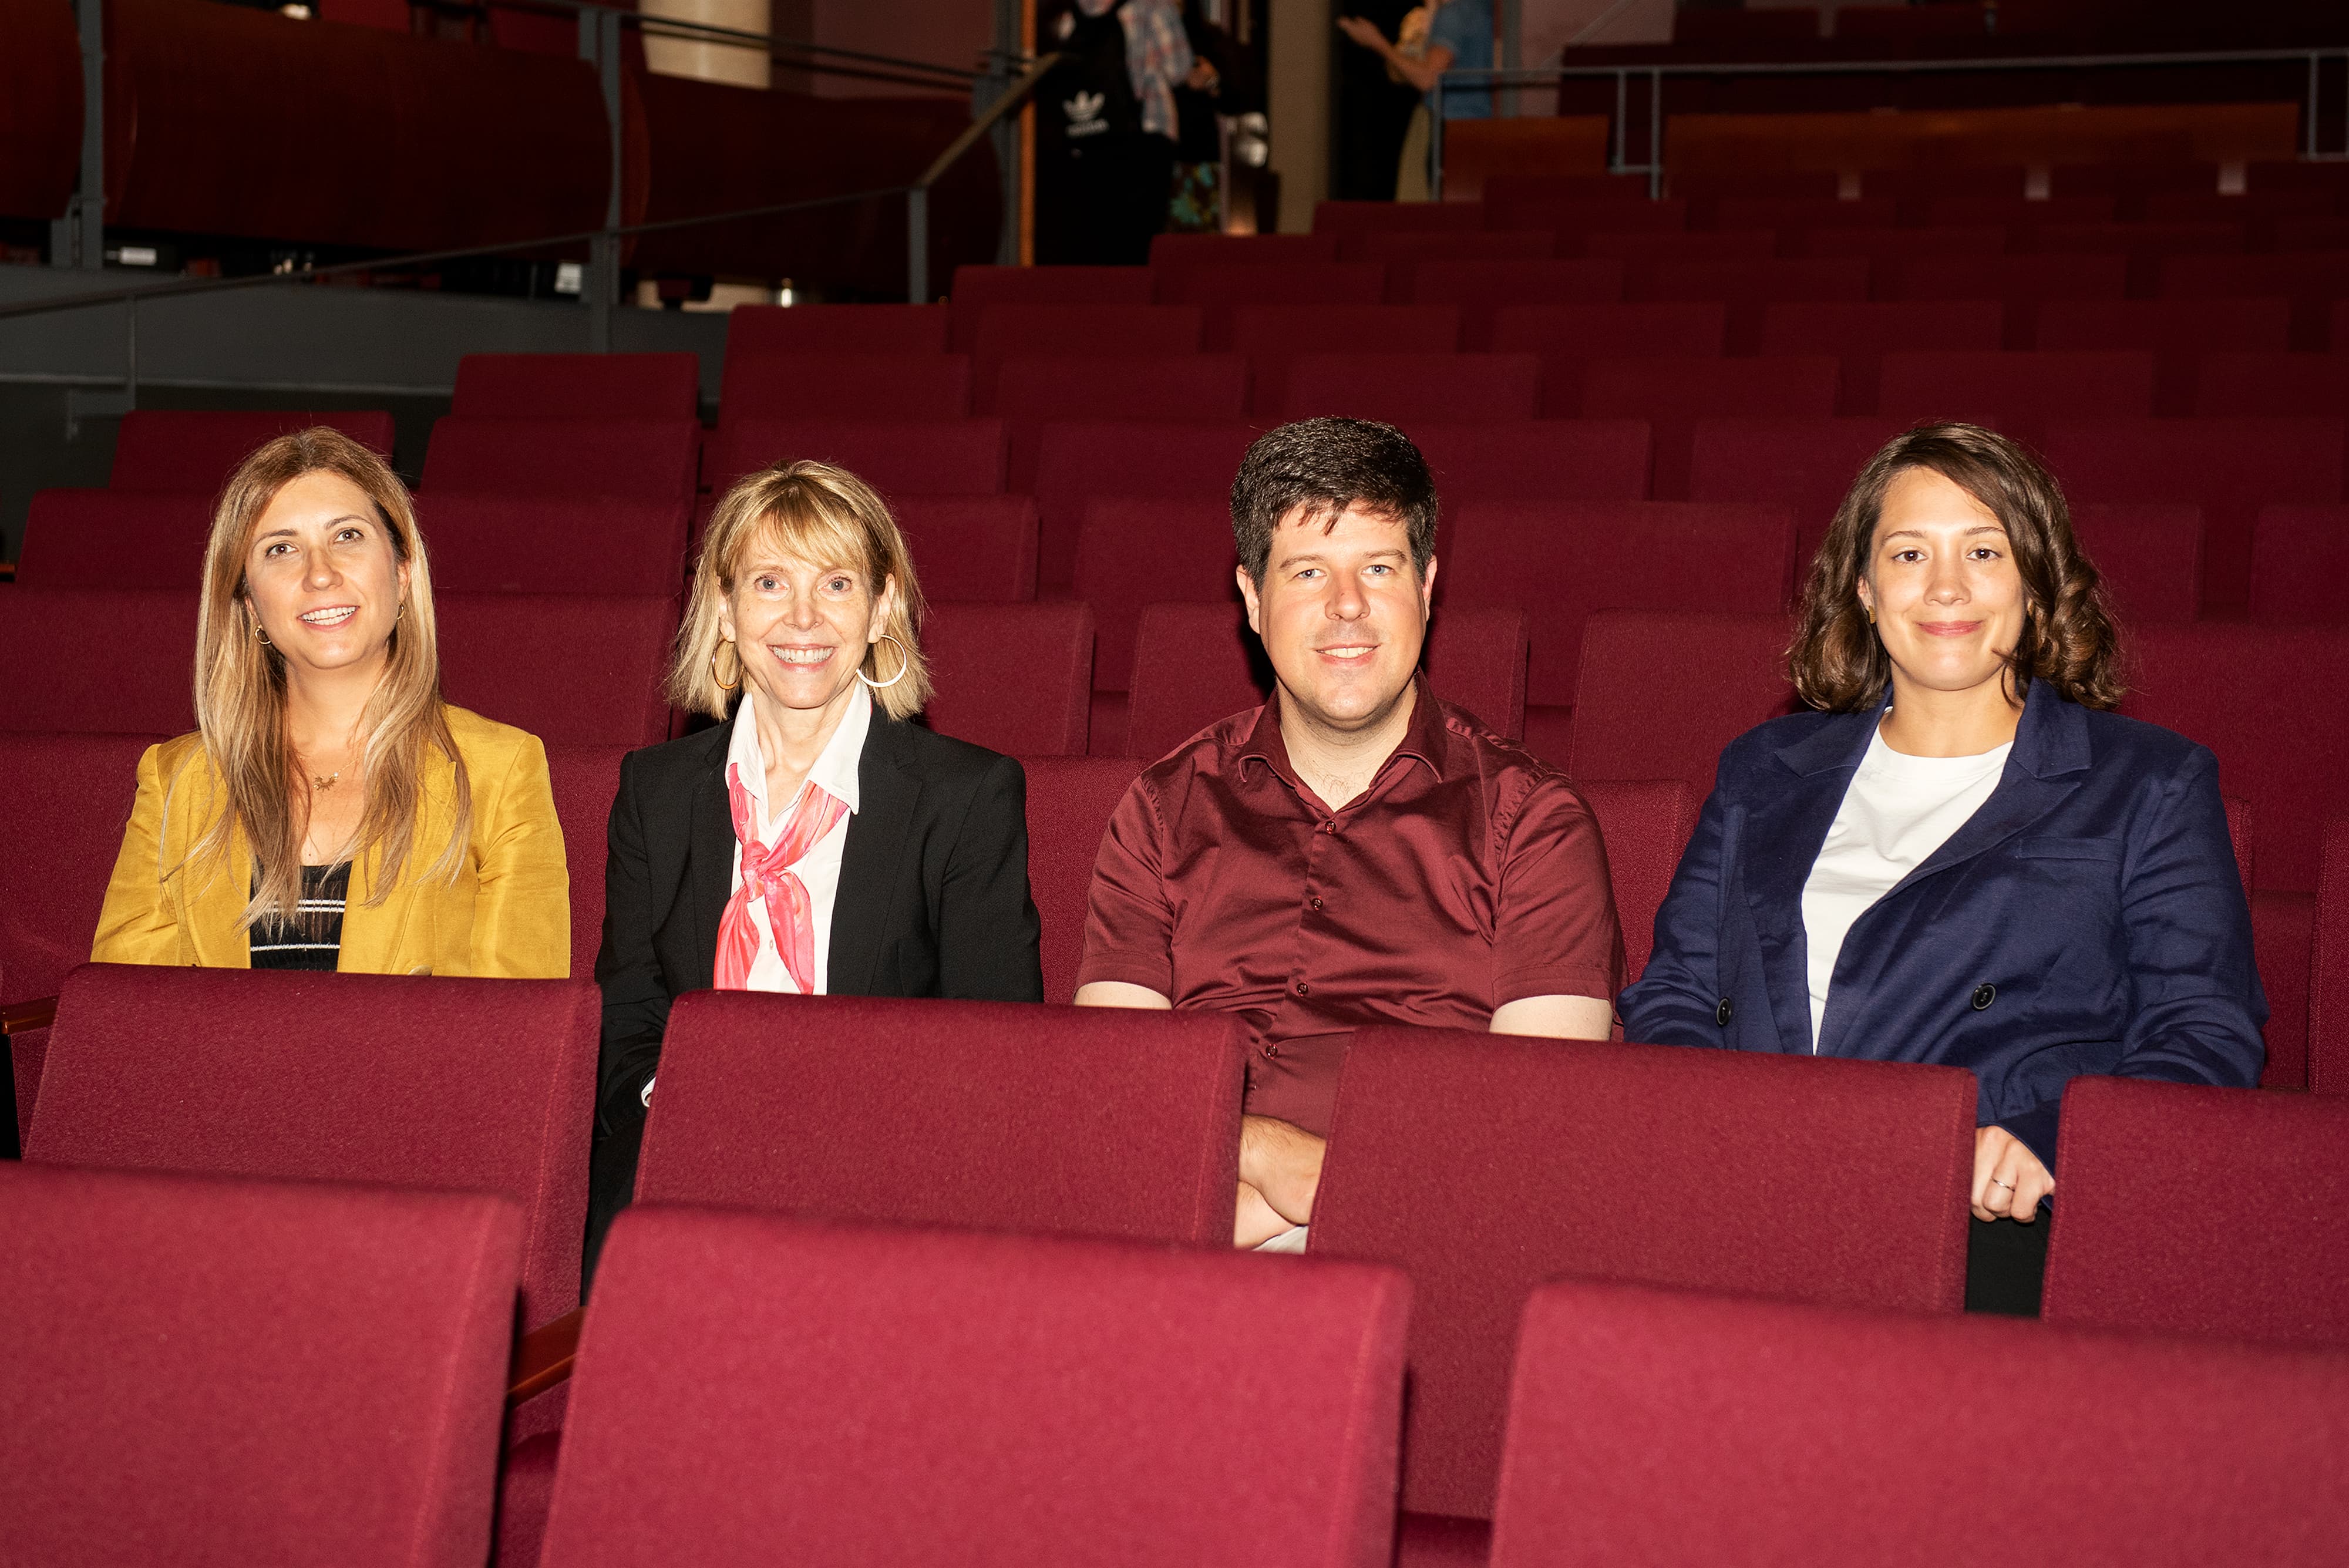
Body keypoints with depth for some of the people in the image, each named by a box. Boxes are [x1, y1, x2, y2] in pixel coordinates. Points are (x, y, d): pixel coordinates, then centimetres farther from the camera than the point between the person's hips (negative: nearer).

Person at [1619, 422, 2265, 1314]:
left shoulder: (2149, 784, 17)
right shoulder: (1766, 772, 27)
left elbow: (2205, 1040, 7)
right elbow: (1673, 996, 22)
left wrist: (2046, 1141, -14)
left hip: (1994, 1224, -1)